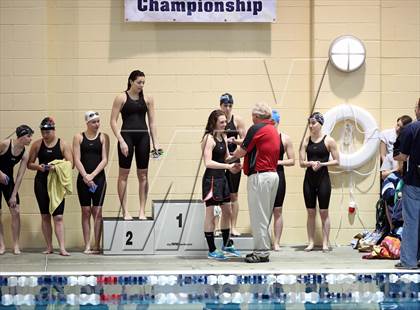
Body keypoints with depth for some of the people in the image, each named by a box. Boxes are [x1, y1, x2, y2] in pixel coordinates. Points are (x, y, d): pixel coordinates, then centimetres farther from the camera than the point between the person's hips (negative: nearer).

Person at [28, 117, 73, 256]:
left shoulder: (62, 144, -1)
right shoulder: (37, 144, 4)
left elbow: (70, 163, -4)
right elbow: (29, 164, 8)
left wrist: (56, 167, -20)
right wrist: (38, 166, -13)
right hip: (41, 182, 2)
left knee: (58, 216, -8)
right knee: (45, 216, 6)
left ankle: (62, 248, -10)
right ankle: (49, 247, 14)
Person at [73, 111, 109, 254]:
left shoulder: (103, 137, 4)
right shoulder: (79, 137, 4)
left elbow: (104, 159, -3)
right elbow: (77, 160, -2)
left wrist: (92, 175, -13)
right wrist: (85, 176, -14)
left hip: (99, 178, 0)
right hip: (83, 178, 0)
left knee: (97, 211, -1)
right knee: (86, 211, 2)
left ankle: (97, 245, 1)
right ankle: (87, 245, 5)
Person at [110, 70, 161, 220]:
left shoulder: (147, 99, 8)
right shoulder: (121, 98, -1)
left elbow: (152, 122, 10)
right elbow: (113, 121, -4)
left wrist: (155, 142, 3)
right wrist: (121, 141, -12)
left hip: (143, 136, 3)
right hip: (127, 135, -3)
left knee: (143, 175, 4)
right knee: (124, 174, -1)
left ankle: (142, 210, 8)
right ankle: (125, 211, 4)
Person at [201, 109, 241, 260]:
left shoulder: (223, 137, 11)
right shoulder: (209, 138, -14)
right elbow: (208, 162, -22)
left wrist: (233, 164, -1)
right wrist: (228, 166, -25)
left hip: (222, 177, 9)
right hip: (211, 178, -9)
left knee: (227, 212, 17)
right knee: (210, 214, -1)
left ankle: (226, 245, 32)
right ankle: (211, 250, 4)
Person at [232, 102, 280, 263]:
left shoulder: (256, 129, -12)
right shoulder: (273, 130, 16)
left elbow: (241, 152, -8)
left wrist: (232, 156, 13)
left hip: (260, 176, -9)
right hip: (273, 175, 9)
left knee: (259, 215, -4)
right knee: (265, 216, 14)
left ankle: (262, 252, -2)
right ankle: (263, 250, 20)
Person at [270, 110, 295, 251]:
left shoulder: (285, 139, 2)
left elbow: (292, 161, 2)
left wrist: (278, 162, -13)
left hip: (278, 175, 0)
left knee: (277, 210, 3)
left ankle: (276, 242, 7)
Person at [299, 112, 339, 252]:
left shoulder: (328, 140, -3)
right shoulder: (306, 140, 6)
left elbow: (336, 161, -3)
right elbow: (301, 162, 4)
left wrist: (321, 164, -15)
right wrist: (311, 163, -15)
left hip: (323, 178, -3)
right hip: (309, 178, 3)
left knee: (324, 212, 0)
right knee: (310, 212, 5)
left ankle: (325, 243, 3)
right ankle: (310, 242, 9)